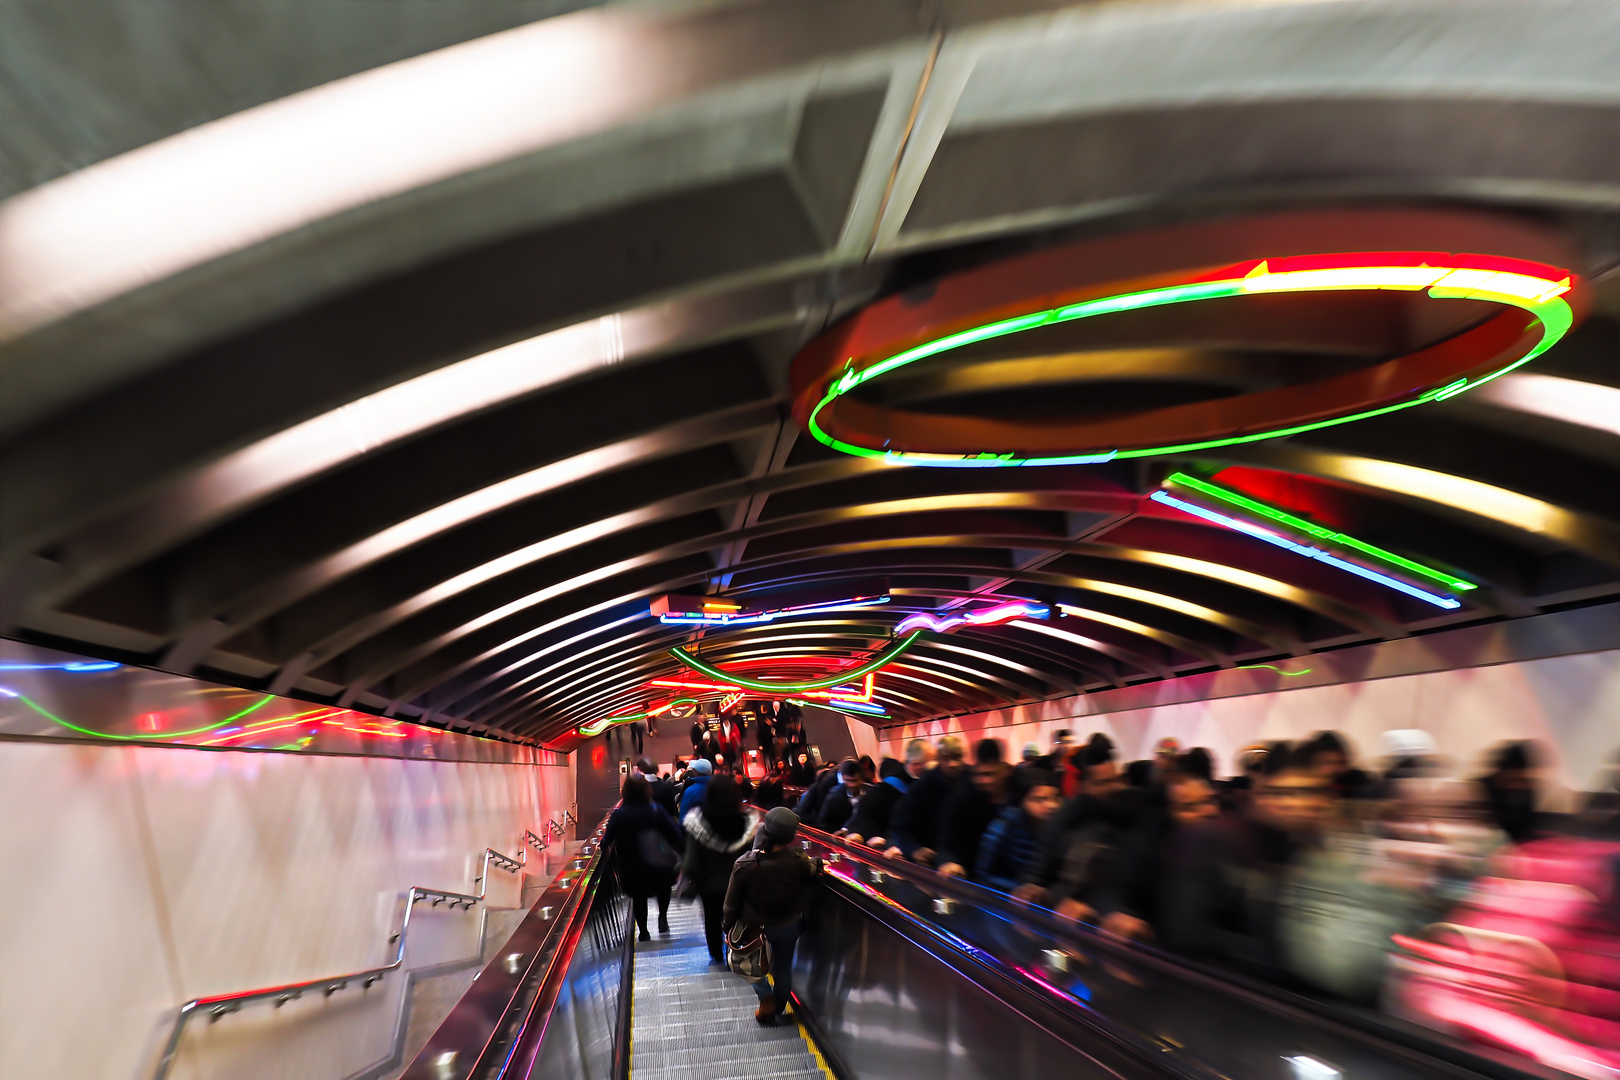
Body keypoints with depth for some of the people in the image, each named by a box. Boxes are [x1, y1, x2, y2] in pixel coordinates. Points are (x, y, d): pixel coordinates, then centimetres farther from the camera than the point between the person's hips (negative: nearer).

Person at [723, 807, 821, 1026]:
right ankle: (778, 1008, 42)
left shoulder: (745, 864, -29)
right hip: (788, 926, 0)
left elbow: (732, 901, -15)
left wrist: (727, 925, 1)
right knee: (783, 969, 25)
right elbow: (813, 872, -5)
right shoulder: (799, 862, -30)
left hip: (754, 926, 0)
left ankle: (766, 998, 19)